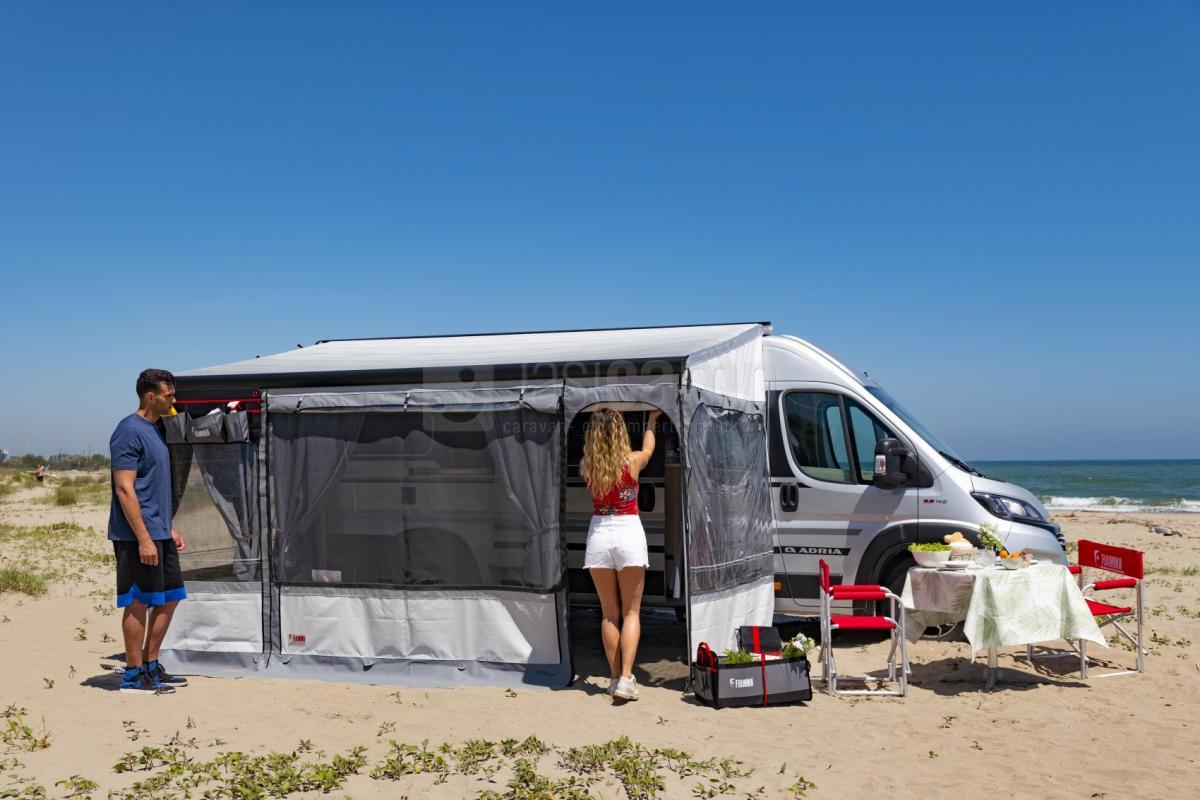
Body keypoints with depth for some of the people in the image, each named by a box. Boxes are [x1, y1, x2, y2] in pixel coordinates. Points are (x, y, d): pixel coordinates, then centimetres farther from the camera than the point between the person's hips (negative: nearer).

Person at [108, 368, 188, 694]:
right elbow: (125, 490, -19)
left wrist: (170, 530, 20)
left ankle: (151, 666, 22)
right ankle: (134, 674, 9)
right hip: (138, 536, -9)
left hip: (159, 534, 9)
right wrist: (144, 539, -21)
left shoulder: (154, 430, 15)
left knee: (169, 598, 12)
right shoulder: (129, 431, -14)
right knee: (139, 603, -1)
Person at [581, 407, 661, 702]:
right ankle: (626, 678, -7)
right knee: (631, 612, 4)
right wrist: (651, 421, 37)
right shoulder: (633, 461, -5)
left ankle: (615, 677, 14)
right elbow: (648, 449, 19)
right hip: (628, 533, -2)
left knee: (609, 613, 12)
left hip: (599, 534, 2)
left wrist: (598, 422, 38)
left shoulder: (587, 466, -1)